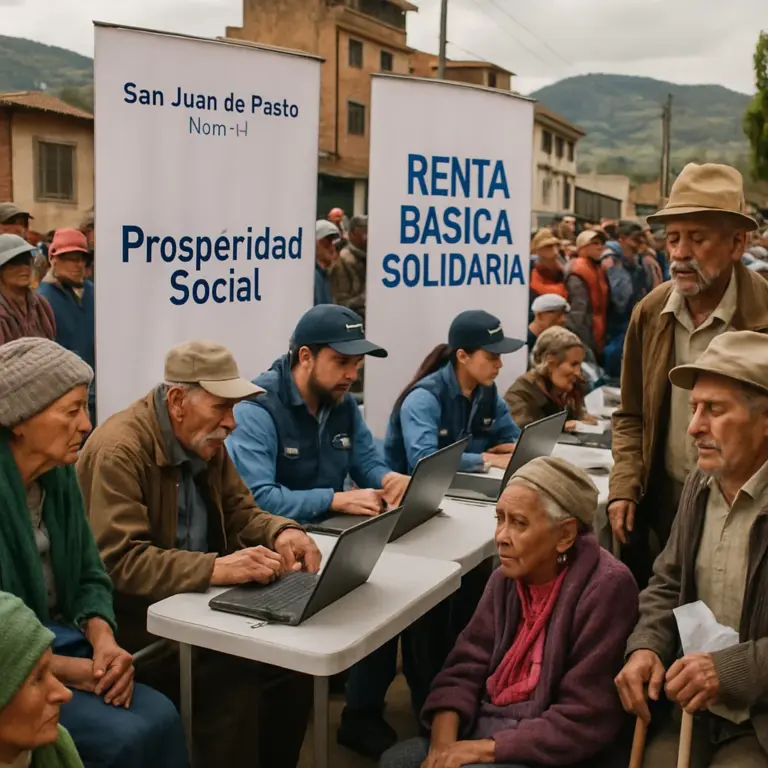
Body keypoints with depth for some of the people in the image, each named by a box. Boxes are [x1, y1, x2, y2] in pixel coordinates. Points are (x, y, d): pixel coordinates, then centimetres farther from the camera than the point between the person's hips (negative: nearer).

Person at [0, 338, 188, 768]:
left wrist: (104, 643, -11)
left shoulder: (59, 475, 2)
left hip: (57, 646, 6)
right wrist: (74, 671, -20)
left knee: (161, 718, -16)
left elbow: (89, 578, 8)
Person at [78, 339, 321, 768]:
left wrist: (281, 533, -13)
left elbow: (240, 511, 10)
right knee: (235, 683, -27)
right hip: (137, 616, -7)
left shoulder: (206, 440, 4)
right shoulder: (119, 450, -21)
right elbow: (120, 562, -28)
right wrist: (216, 569, -37)